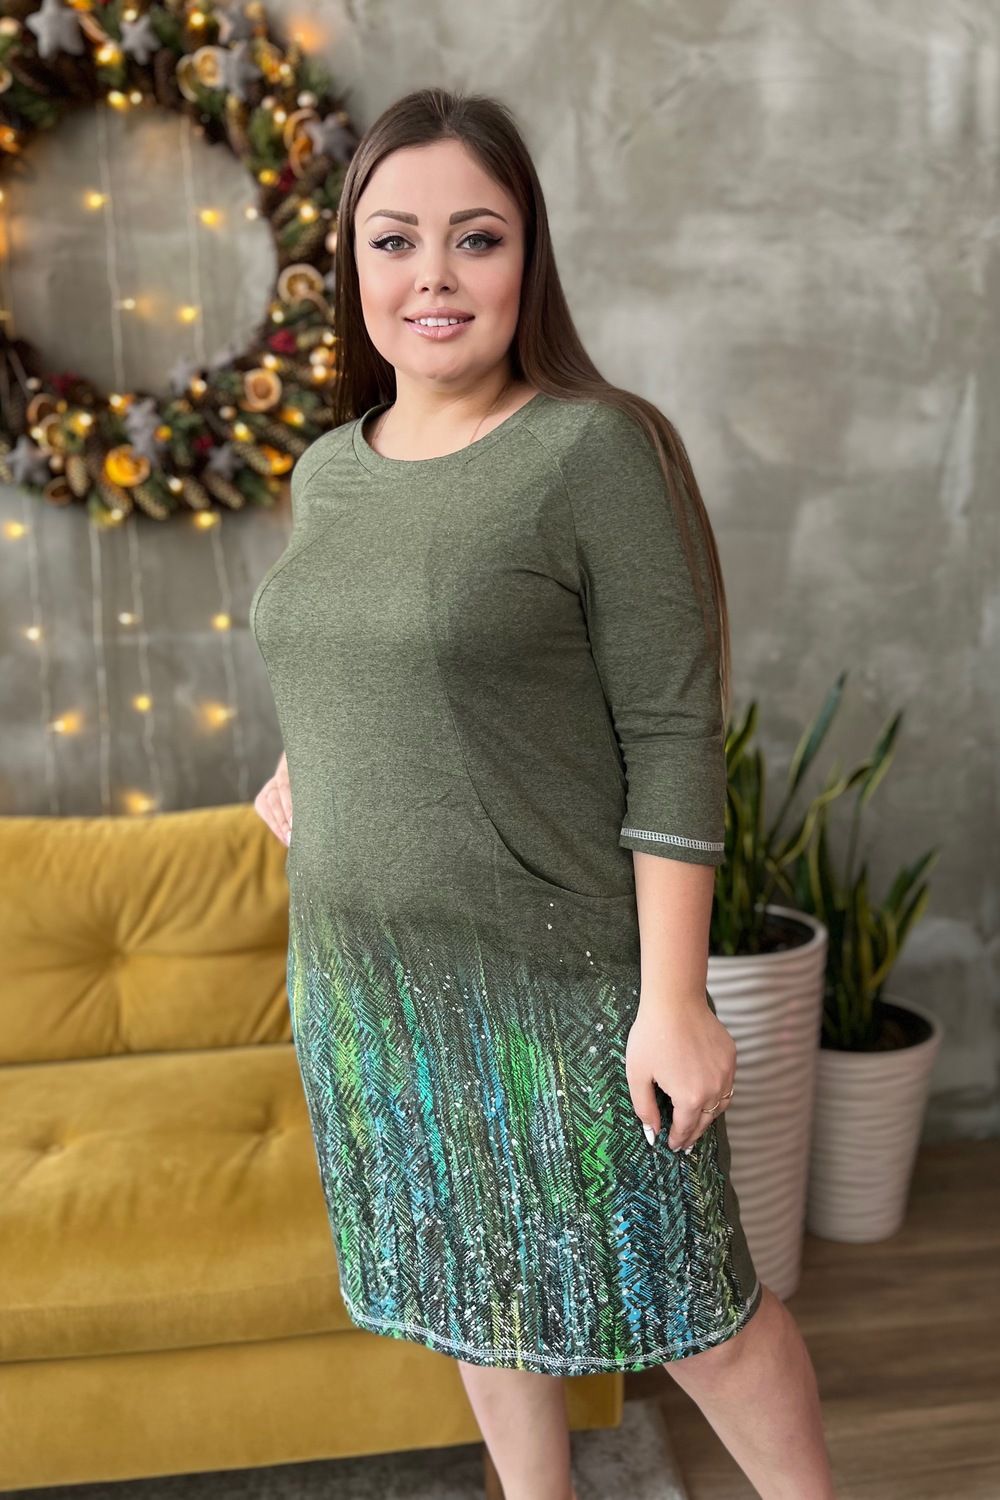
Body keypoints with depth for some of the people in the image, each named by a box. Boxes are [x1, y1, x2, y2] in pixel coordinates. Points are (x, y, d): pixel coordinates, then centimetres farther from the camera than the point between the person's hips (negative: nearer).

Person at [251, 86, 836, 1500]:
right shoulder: (326, 469, 7)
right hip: (361, 975, 6)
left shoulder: (596, 451, -12)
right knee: (475, 1287, 22)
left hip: (552, 977, -6)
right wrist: (301, 766, 4)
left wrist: (675, 998, -18)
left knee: (683, 1302, 10)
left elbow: (672, 739, -15)